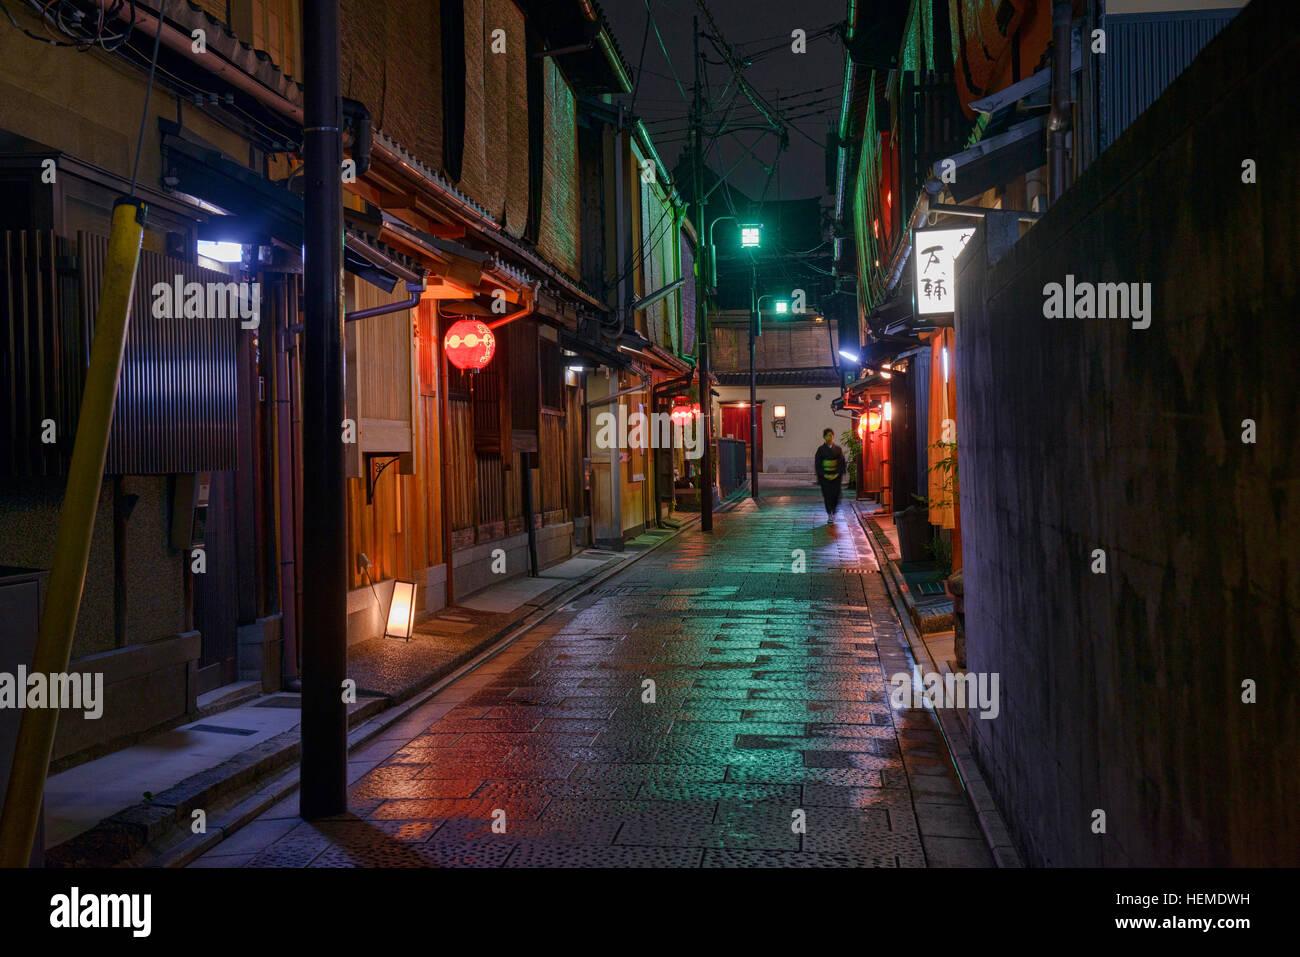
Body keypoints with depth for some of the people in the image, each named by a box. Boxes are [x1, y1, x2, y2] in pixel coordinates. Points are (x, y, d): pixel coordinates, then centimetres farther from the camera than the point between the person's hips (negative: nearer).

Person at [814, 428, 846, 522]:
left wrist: (837, 474, -8)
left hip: (836, 476, 1)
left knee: (835, 495, -5)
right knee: (827, 495, -7)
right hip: (824, 476, -1)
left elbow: (842, 463, 5)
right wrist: (825, 475, -10)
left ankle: (833, 513, 17)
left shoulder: (838, 449, 5)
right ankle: (829, 516, -1)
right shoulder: (821, 449, 2)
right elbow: (817, 464, 0)